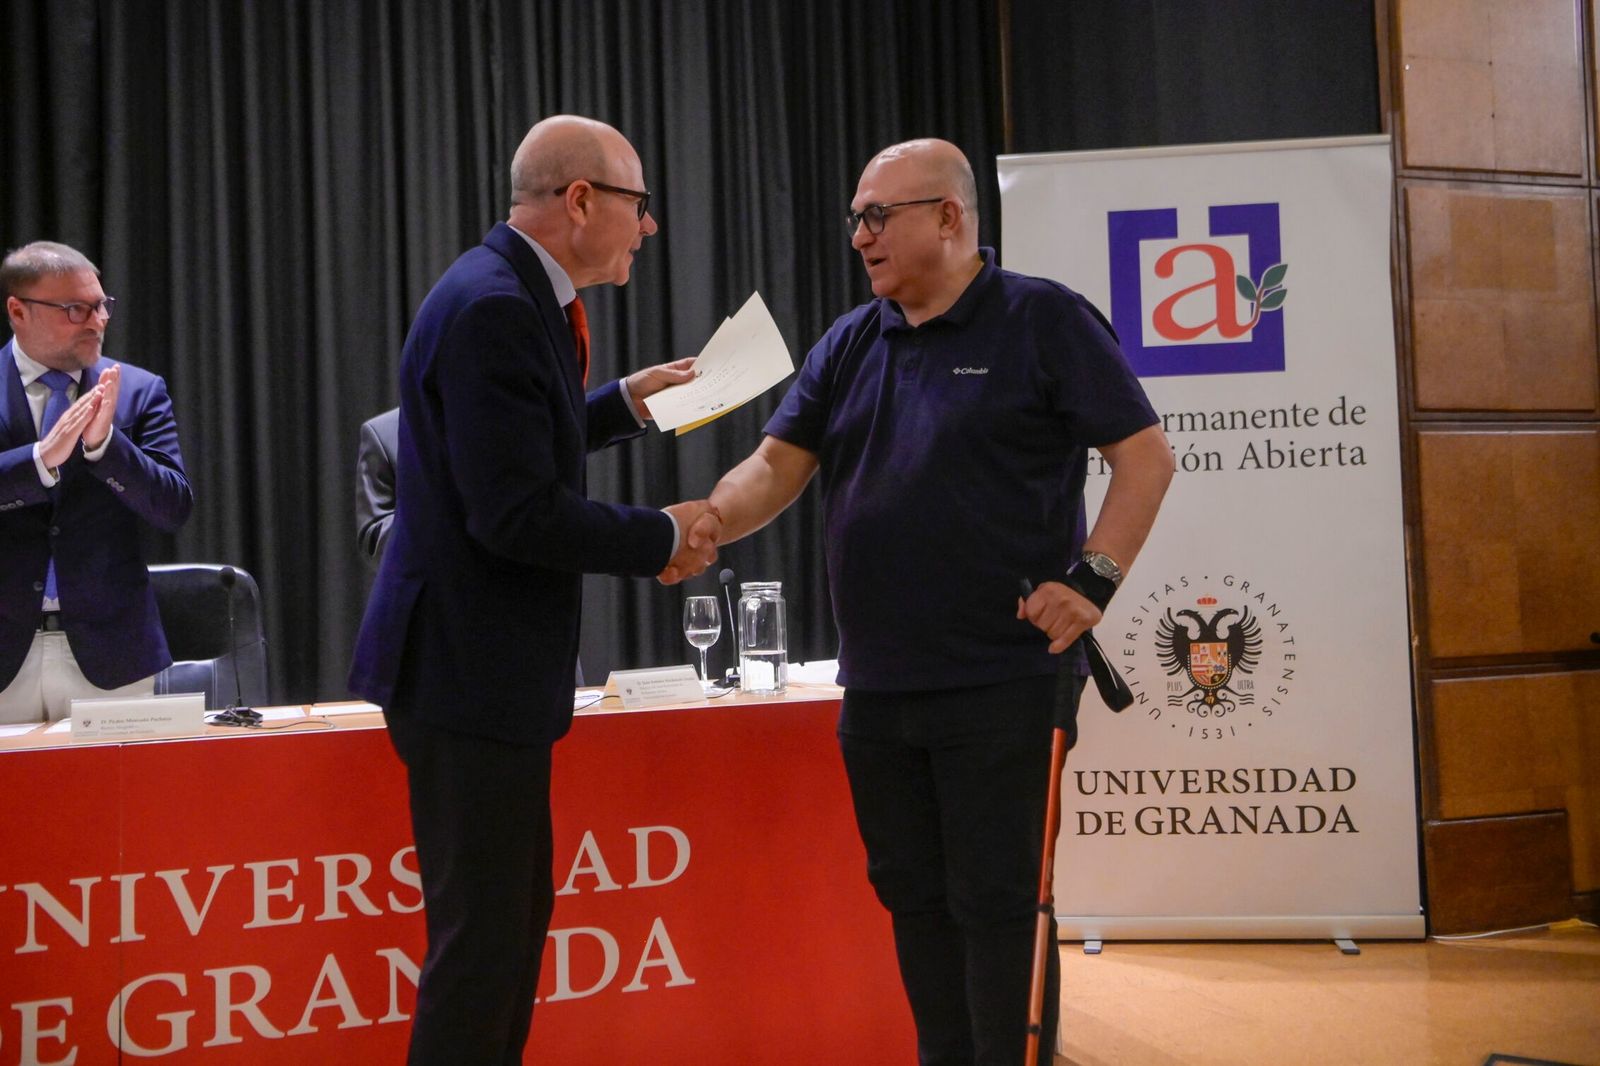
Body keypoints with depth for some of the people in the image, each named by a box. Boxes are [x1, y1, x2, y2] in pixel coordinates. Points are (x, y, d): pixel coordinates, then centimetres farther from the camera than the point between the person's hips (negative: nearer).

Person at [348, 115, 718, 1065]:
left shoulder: (512, 297, 11)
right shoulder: (494, 309, -20)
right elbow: (517, 514, -25)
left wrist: (623, 403, 20)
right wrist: (663, 538, -15)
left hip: (486, 664, 11)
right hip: (467, 669, -11)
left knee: (512, 915, 20)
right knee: (485, 937, -2)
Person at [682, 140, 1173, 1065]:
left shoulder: (1043, 321, -4)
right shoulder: (851, 345, 13)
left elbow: (1145, 453, -5)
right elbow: (779, 466, 6)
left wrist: (1094, 578, -15)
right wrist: (701, 527, -13)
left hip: (1001, 684, -6)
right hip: (877, 687, 6)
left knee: (996, 901, -1)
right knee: (914, 895, 15)